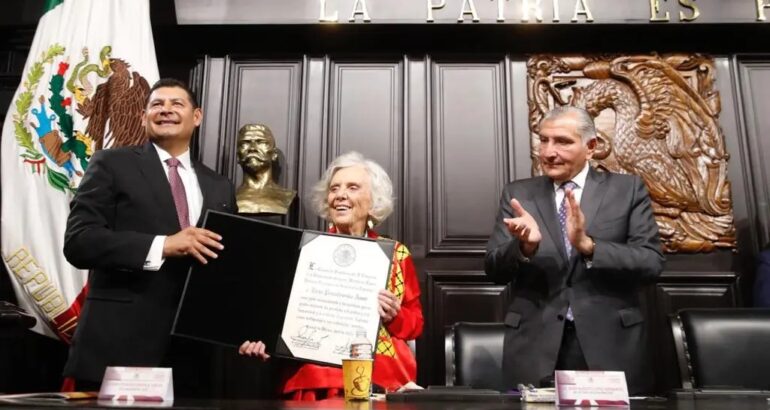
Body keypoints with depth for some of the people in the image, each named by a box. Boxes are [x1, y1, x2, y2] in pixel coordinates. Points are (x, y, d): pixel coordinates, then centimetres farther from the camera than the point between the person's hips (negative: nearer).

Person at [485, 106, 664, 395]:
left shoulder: (628, 190, 2)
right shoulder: (518, 194, 5)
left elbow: (652, 263, -7)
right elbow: (494, 269, -1)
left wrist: (588, 246, -22)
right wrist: (525, 246, -22)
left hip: (612, 345, 0)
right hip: (535, 347, 1)